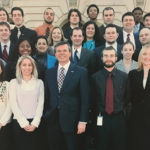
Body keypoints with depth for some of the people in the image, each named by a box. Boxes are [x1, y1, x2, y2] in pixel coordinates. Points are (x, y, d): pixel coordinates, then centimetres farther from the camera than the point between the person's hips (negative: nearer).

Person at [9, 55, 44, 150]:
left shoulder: (39, 82, 8)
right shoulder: (14, 82, 4)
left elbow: (41, 103, 3)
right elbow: (13, 104, -2)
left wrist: (35, 123, -7)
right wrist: (24, 123, -9)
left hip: (35, 123, 1)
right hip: (19, 123, -1)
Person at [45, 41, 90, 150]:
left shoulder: (81, 72, -3)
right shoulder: (50, 73, 9)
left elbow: (85, 98, -6)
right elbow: (47, 96, 11)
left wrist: (83, 121, -10)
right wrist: (46, 116, 6)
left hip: (71, 120, -3)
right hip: (52, 120, 3)